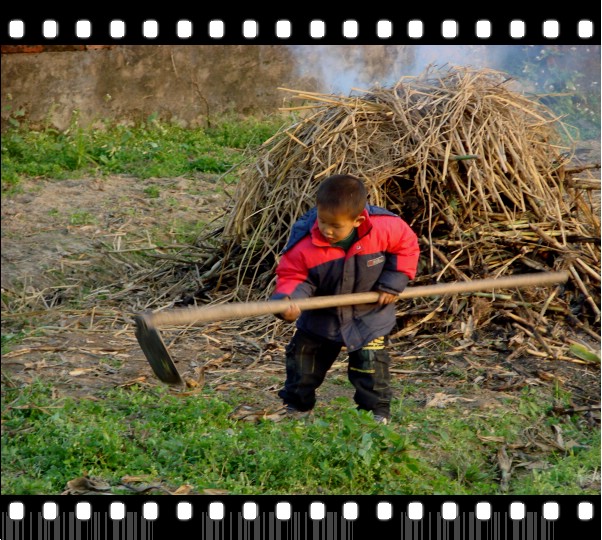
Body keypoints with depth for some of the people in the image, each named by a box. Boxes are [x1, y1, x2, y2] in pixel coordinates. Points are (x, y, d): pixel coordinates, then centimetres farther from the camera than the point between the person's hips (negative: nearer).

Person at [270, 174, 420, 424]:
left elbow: (407, 246, -8)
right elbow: (293, 276, -18)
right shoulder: (304, 244, -27)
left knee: (371, 365, -3)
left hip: (369, 315, -1)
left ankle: (378, 413, 17)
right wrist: (286, 299, -40)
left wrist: (393, 283, -13)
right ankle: (296, 406, 33)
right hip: (321, 316, 1)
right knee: (302, 357, 11)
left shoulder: (386, 227, -26)